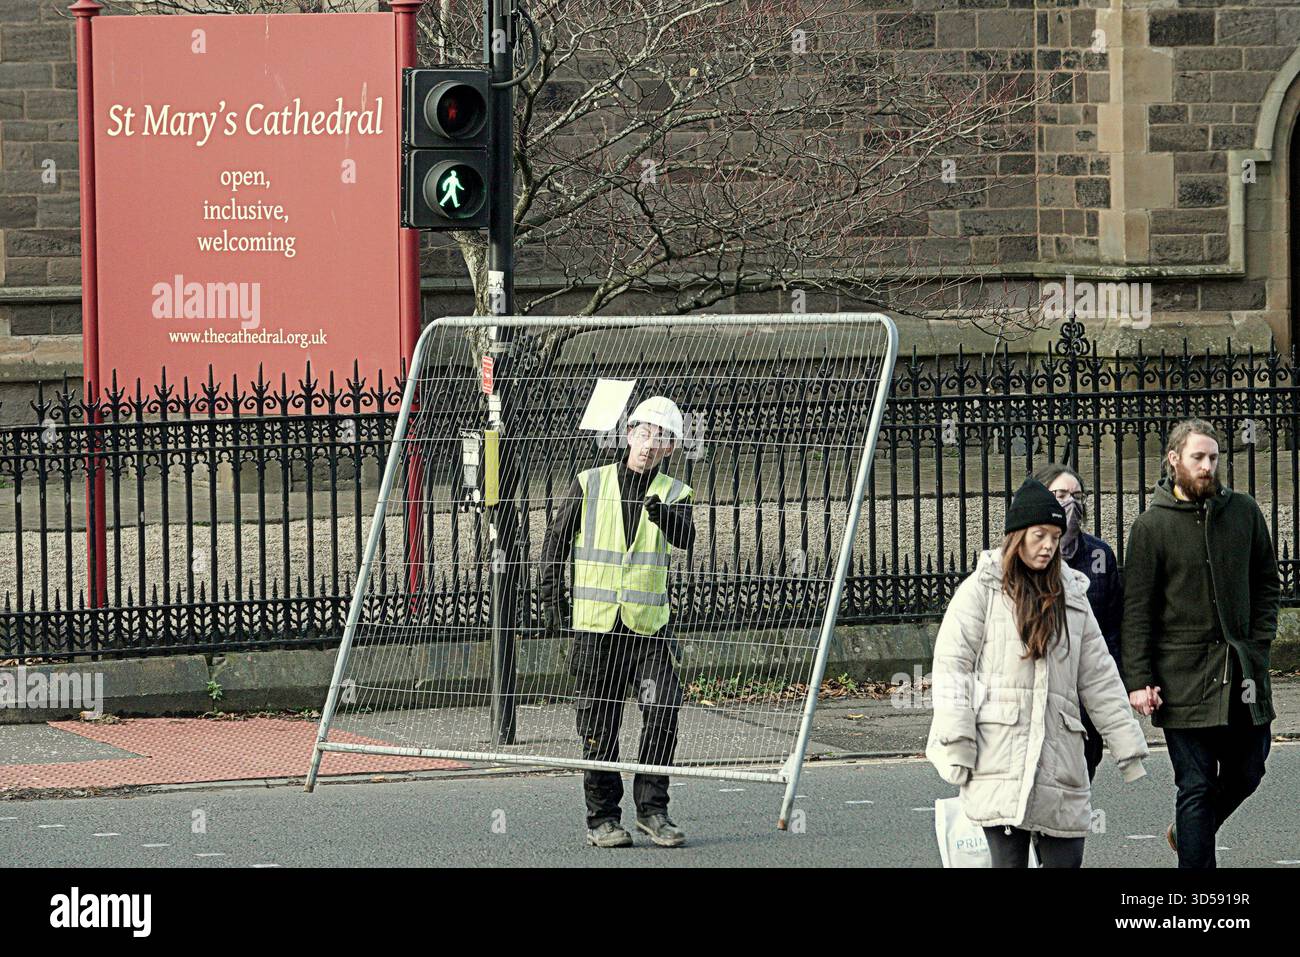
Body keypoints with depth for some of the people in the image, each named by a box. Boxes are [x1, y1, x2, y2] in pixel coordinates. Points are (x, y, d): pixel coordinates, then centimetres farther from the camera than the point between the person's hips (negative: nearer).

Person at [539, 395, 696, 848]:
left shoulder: (674, 493, 4)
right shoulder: (589, 484, 4)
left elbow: (684, 537, -17)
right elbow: (556, 540, 10)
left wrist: (663, 514, -39)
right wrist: (553, 597, 1)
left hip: (650, 624, 0)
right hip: (596, 623, 0)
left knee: (663, 711, -13)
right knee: (599, 726, 2)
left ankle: (651, 808, 0)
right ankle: (602, 819, 10)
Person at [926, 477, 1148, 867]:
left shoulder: (1071, 597, 18)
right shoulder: (981, 589, 3)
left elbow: (1100, 679, 19)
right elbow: (951, 665, -3)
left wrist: (1128, 749, 14)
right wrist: (956, 747, -11)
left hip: (1058, 758, 5)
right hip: (999, 758, -5)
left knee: (1065, 859, -2)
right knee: (1008, 859, -8)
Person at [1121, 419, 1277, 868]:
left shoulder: (1244, 512, 7)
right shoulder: (1151, 526, -4)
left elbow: (1267, 581, 17)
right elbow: (1137, 609, -4)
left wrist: (1259, 640, 4)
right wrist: (1138, 679, -11)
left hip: (1243, 669, 4)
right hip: (1184, 675, -4)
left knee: (1247, 772, 13)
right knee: (1196, 786, -4)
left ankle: (1189, 831, 39)